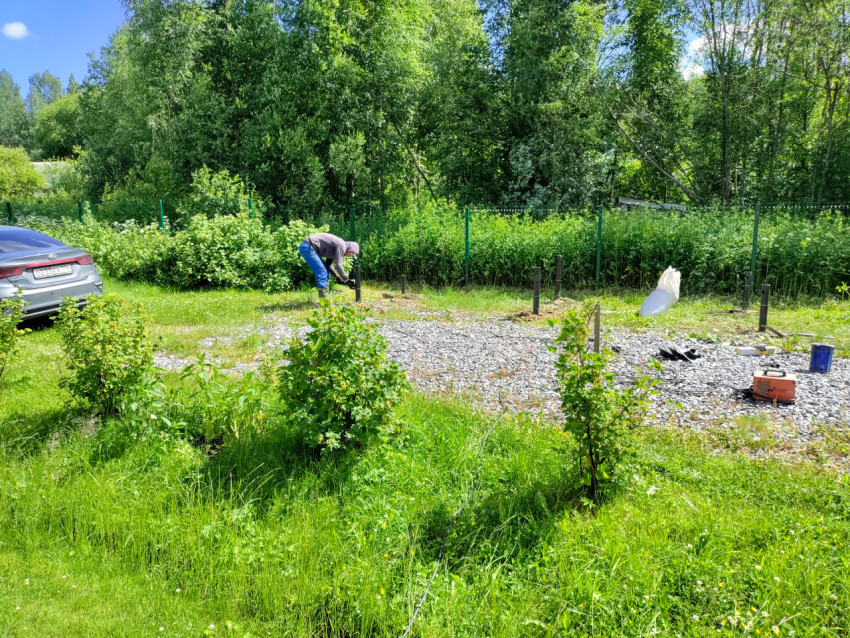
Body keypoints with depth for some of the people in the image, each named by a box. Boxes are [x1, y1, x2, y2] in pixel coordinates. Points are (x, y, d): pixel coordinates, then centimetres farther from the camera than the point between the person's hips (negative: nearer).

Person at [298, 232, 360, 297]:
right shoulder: (341, 246, -13)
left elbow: (328, 264, 20)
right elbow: (338, 265, -17)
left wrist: (337, 277, 13)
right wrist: (347, 280, -10)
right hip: (308, 248, -11)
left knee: (326, 271, 13)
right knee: (322, 272, -13)